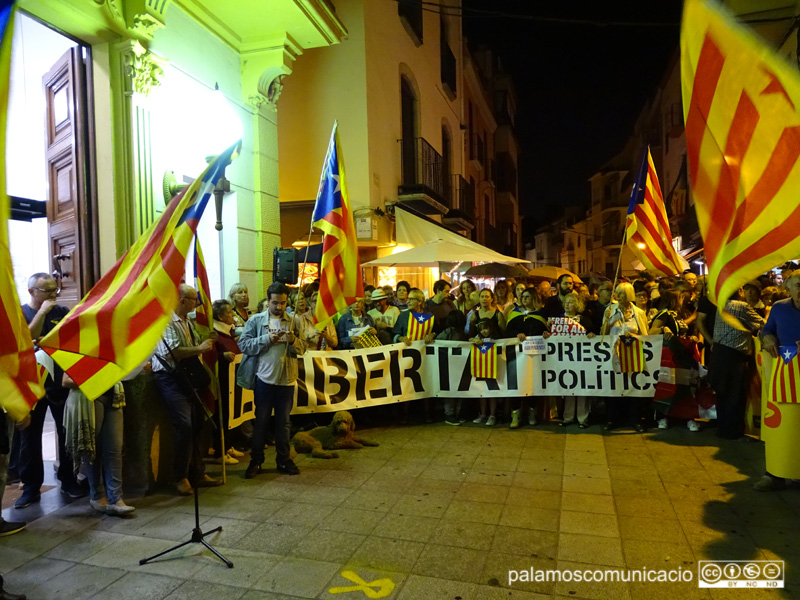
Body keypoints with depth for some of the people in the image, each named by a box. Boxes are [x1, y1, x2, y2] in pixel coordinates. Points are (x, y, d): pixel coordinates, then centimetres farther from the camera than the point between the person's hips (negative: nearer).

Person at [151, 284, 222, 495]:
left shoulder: (187, 322, 15)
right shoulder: (166, 321, -14)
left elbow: (195, 344, 23)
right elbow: (172, 352, -25)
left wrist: (207, 340, 5)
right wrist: (199, 349, -19)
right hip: (170, 379, -9)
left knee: (196, 425, 10)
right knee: (185, 426, -12)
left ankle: (199, 473, 20)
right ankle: (180, 477, 4)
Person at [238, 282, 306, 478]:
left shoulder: (292, 322, 8)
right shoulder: (256, 320, -1)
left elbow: (302, 349, 7)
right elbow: (243, 344, -9)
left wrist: (293, 340, -14)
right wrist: (267, 339, -18)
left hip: (287, 379, 3)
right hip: (264, 378, -2)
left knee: (284, 421, 12)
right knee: (261, 420, 8)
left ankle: (284, 460, 22)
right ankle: (256, 460, 19)